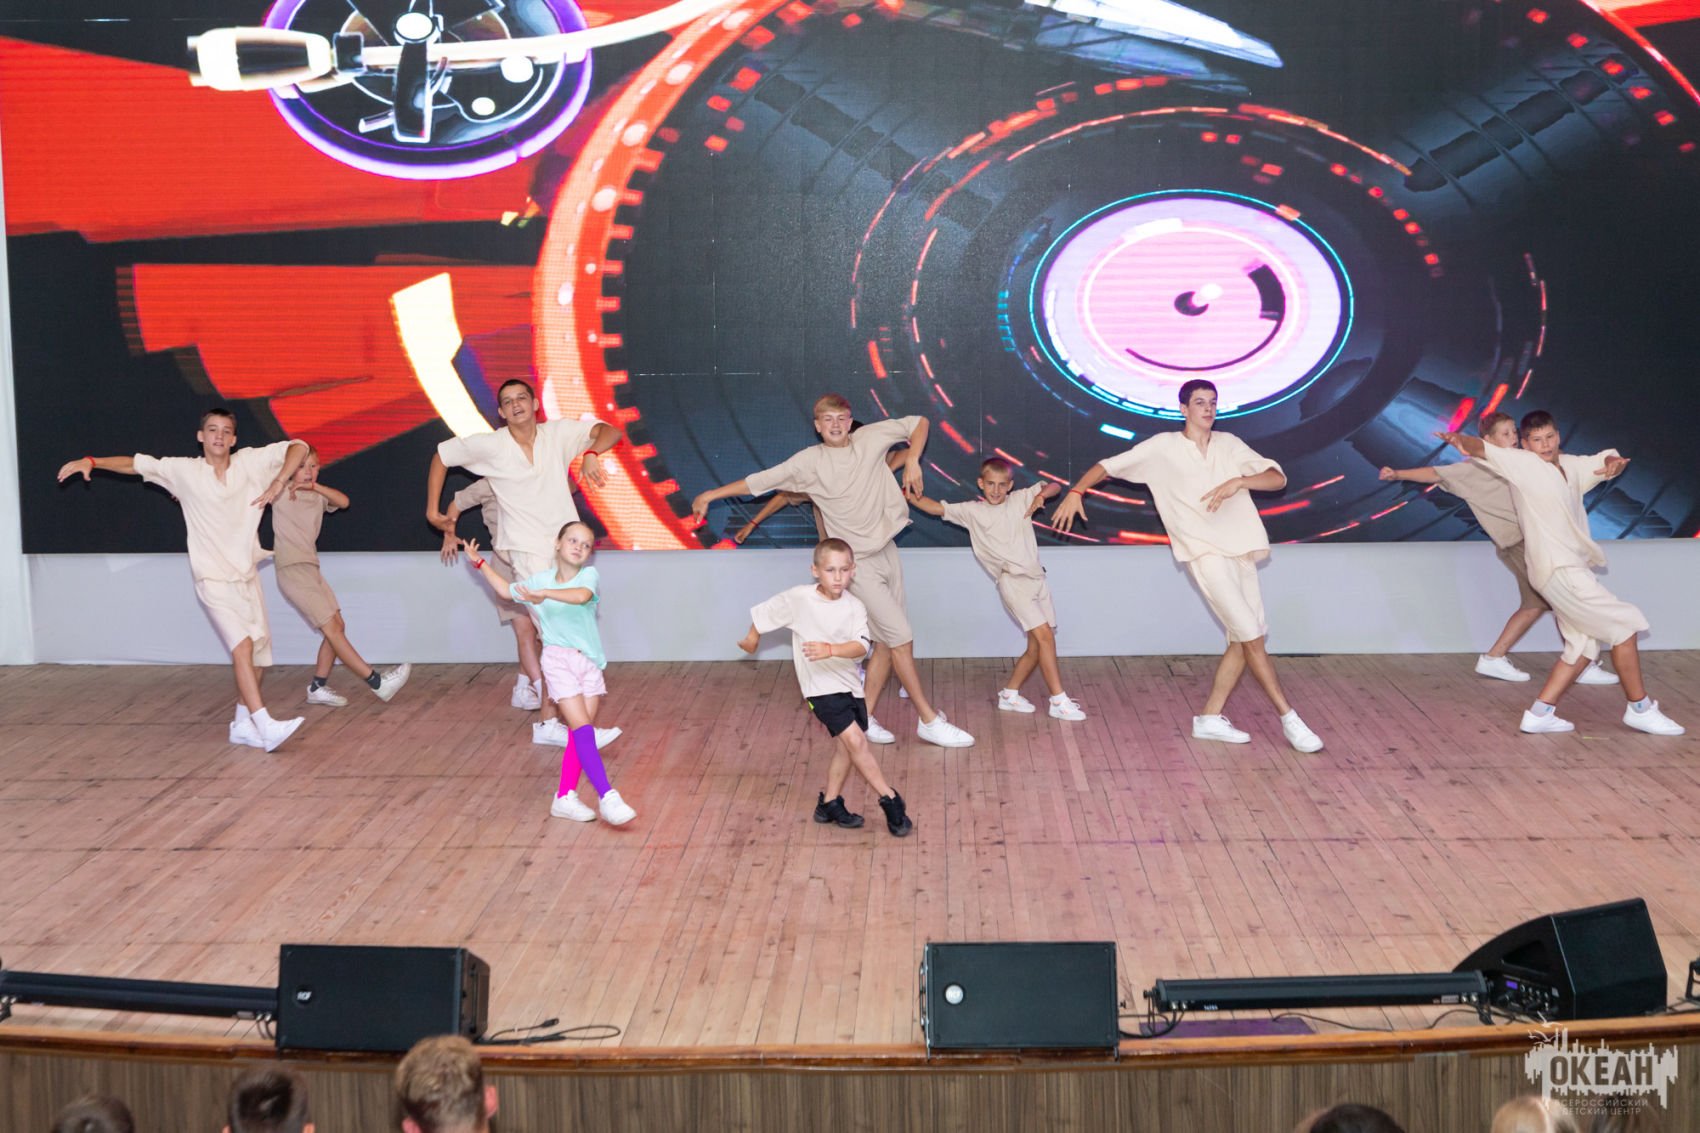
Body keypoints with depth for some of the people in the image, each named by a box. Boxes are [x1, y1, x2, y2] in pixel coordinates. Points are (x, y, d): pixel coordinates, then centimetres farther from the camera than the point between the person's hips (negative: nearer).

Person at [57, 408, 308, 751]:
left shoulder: (251, 462, -1)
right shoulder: (184, 471, -4)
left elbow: (298, 447, -3)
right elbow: (136, 464, 3)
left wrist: (279, 482, -16)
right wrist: (90, 461, -6)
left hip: (248, 576, 5)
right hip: (213, 578, -4)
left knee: (257, 650, 9)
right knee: (241, 644, -21)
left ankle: (243, 724, 24)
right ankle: (266, 726, -29)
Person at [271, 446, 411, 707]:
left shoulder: (318, 496, 14)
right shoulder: (281, 492, 1)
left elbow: (343, 501, -4)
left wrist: (315, 486, -16)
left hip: (311, 568, 8)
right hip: (292, 570, -8)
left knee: (337, 626, 4)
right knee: (332, 627, -9)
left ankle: (318, 687, 14)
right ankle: (378, 683, -12)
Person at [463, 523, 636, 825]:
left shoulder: (589, 576, -1)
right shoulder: (538, 579, 6)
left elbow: (581, 596, -26)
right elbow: (507, 589, 26)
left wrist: (545, 593, -38)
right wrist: (479, 562, 29)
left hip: (589, 663, 2)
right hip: (558, 660, -2)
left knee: (580, 735, 3)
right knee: (583, 728, -14)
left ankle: (565, 797, 14)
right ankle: (607, 797, -22)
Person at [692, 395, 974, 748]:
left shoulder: (870, 438, -1)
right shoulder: (809, 462, -8)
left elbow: (918, 423, 8)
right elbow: (760, 481, -2)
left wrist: (912, 460, -8)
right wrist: (710, 495, 2)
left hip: (887, 552, 5)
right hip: (859, 562, -5)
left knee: (886, 642, 7)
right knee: (901, 638, -8)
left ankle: (865, 716, 18)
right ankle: (929, 721, 0)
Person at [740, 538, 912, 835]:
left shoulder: (854, 607, -7)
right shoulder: (797, 599, -13)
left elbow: (862, 646, -20)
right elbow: (762, 614, 2)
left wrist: (831, 649, -36)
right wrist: (751, 640, 17)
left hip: (850, 684, 5)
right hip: (821, 686, -5)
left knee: (845, 747, 13)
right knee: (855, 740, -14)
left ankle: (830, 804, 30)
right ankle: (891, 801, -8)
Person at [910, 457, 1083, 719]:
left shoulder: (1021, 499, 12)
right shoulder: (972, 511, 6)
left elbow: (1053, 487, 16)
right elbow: (936, 508, 8)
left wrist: (1041, 496, -3)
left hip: (1036, 578, 5)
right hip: (1012, 580, -5)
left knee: (1036, 647, 6)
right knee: (1044, 636, -16)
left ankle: (1009, 695, 21)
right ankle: (1059, 701, -14)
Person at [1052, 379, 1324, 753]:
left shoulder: (1230, 444, 10)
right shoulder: (1163, 447, 0)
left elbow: (1278, 479, 1)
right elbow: (1108, 466, 6)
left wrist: (1239, 481, -16)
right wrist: (1076, 492, -8)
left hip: (1241, 550, 5)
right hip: (1205, 553, -5)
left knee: (1243, 641, 5)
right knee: (1252, 636, -11)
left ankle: (1210, 718, 16)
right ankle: (1289, 719, -5)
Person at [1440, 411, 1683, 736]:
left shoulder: (1572, 466, 14)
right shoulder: (1522, 463, -7)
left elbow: (1606, 460, 18)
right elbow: (1482, 449, -17)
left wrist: (1614, 463, -8)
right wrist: (1462, 441, -41)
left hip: (1574, 569, 9)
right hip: (1559, 571, -9)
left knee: (1583, 645, 12)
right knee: (1624, 625, -5)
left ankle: (1539, 714, 12)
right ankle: (1640, 709, 6)